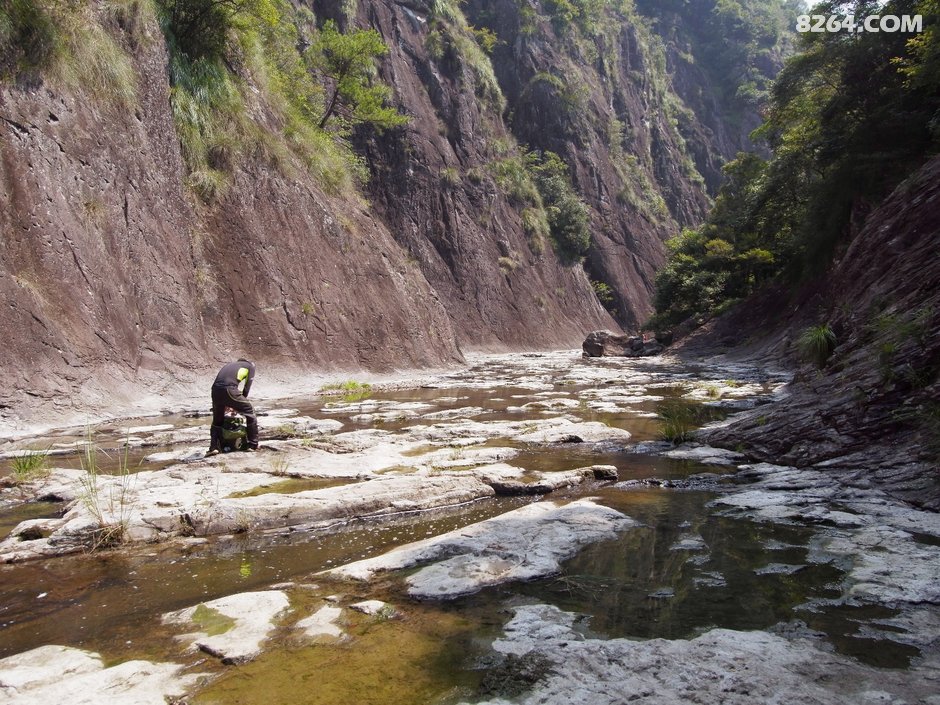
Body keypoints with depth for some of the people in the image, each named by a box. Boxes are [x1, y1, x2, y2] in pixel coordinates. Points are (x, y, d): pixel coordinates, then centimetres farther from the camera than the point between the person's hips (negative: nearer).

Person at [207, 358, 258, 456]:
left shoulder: (231, 364, 37)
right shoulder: (250, 366, 23)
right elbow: (246, 388, 17)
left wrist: (226, 404, 33)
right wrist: (238, 406, 24)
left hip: (215, 389, 5)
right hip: (229, 390, -5)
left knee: (217, 421, 24)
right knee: (250, 413, 14)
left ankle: (214, 447, 12)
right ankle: (253, 445, 15)